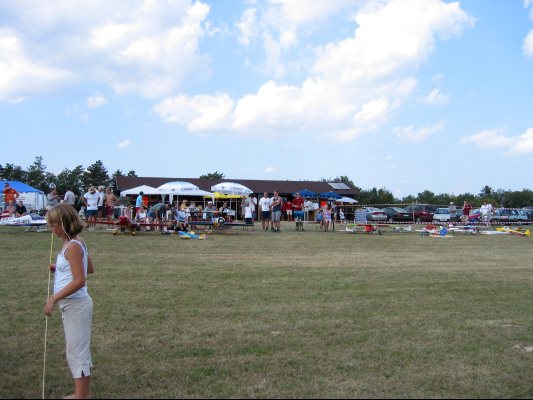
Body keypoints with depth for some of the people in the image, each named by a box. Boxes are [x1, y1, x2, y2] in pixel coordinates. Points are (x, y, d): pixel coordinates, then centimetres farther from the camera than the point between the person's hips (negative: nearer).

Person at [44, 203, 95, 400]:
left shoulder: (72, 246, -20)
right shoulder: (76, 242, 8)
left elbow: (79, 281, -25)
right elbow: (90, 269, 17)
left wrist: (54, 298, -23)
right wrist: (60, 268, 12)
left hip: (76, 305, -10)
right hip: (72, 304, 10)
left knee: (76, 351, -1)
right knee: (80, 349, 18)